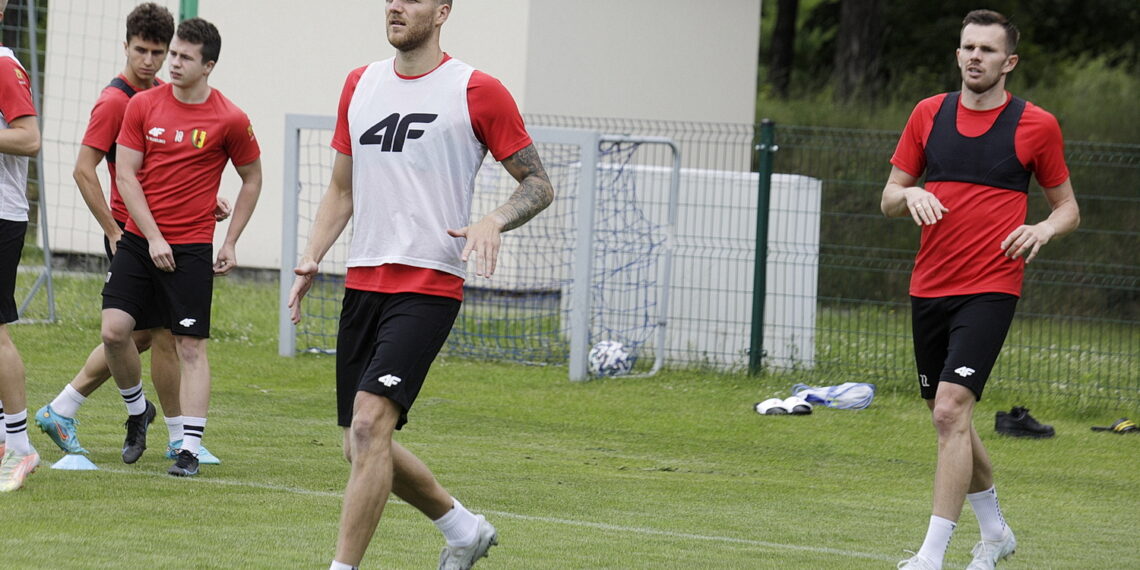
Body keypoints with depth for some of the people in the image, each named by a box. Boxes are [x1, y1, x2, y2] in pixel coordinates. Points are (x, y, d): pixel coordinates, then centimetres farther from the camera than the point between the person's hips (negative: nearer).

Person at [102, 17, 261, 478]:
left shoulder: (230, 121, -5)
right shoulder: (143, 105, 0)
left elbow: (252, 179, 9)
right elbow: (125, 174, 0)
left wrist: (230, 243, 5)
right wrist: (152, 237, -8)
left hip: (192, 248, -2)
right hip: (138, 239, 2)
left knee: (191, 346, -5)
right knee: (114, 328, -8)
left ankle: (189, 448, -3)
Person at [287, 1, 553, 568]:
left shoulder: (476, 91, -4)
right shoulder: (360, 85, 13)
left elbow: (538, 184, 0)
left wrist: (492, 222, -19)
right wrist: (311, 258, 7)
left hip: (429, 286, -7)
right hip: (362, 283, 7)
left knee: (369, 422, -21)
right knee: (364, 448, 9)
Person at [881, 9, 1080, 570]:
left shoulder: (1036, 125, -1)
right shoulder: (928, 114, 8)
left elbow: (1067, 207, 9)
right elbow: (888, 197, 13)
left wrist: (1044, 229, -12)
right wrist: (910, 194, -10)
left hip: (990, 289, -5)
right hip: (928, 288, 5)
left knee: (951, 410, -19)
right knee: (949, 418, 14)